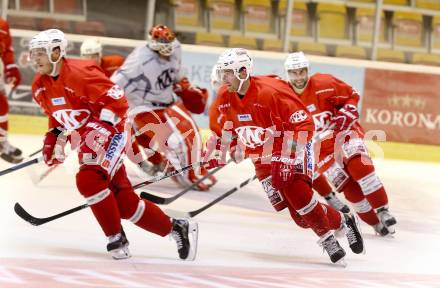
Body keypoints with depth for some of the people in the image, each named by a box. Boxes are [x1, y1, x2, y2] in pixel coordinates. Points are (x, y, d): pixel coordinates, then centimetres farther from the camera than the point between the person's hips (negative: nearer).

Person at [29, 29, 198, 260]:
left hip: (109, 133, -8)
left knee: (88, 179, -28)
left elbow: (115, 99, -23)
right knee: (123, 202, 3)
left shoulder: (80, 72, -21)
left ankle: (116, 239, -16)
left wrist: (102, 128, -31)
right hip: (85, 141, 8)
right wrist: (54, 138, 9)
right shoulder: (40, 86, 4)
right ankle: (176, 228, 15)